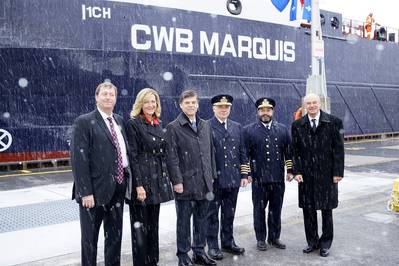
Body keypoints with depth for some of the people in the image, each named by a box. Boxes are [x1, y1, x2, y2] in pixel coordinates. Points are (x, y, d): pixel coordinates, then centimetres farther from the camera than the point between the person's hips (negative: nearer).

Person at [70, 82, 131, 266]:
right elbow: (78, 159, -15)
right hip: (95, 190, -6)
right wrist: (85, 192, -19)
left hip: (118, 188, 6)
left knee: (115, 235, 17)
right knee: (90, 237, 10)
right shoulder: (84, 122, -9)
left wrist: (127, 180, 8)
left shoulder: (119, 121, 11)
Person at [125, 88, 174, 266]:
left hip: (157, 181, 7)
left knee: (153, 225, 15)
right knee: (140, 227, 2)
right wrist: (138, 185, -18)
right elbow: (132, 156, -13)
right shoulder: (133, 124, -8)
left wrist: (165, 178, 13)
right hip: (142, 180, -7)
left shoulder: (158, 125, 12)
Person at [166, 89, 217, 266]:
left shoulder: (205, 126, 12)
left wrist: (212, 175, 12)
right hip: (185, 182, -5)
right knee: (184, 221, 6)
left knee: (201, 219, 13)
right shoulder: (173, 127, -5)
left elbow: (210, 152, 15)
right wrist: (177, 181, -13)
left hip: (204, 182, 5)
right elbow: (172, 158, -9)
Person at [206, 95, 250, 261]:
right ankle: (212, 246, 17)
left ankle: (228, 242, 29)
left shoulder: (237, 127, 12)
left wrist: (244, 174, 7)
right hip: (214, 179, -4)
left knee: (229, 214, 15)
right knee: (212, 214, 6)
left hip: (233, 178, 5)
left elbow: (242, 152, 12)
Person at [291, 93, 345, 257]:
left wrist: (337, 172, -8)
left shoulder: (334, 122, -3)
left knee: (326, 210, 9)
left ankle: (325, 243, 24)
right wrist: (297, 171, -5)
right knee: (308, 210, 7)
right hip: (306, 175, 2)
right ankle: (312, 242, 23)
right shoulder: (297, 125, 3)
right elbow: (295, 151, 3)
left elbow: (338, 149, -4)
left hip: (327, 174, -2)